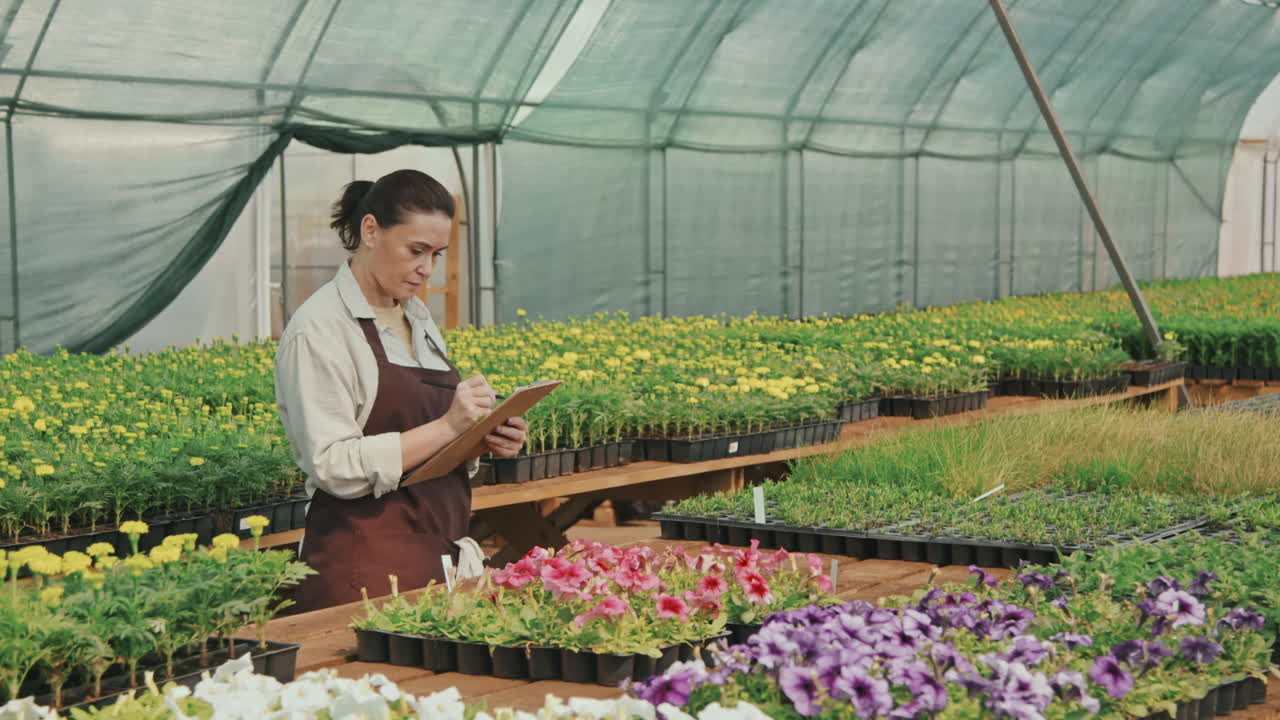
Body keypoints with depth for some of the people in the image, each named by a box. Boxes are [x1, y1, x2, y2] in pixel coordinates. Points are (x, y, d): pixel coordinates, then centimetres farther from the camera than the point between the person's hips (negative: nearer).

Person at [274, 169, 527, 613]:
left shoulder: (417, 318, 13)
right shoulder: (319, 328, -10)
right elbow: (336, 468, -18)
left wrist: (485, 440, 3)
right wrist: (446, 428, -20)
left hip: (439, 555, 7)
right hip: (365, 564, -7)